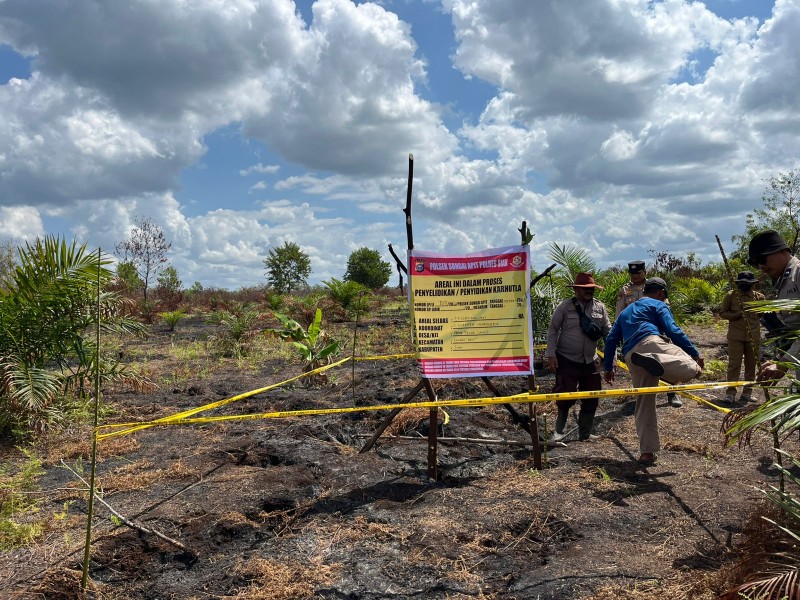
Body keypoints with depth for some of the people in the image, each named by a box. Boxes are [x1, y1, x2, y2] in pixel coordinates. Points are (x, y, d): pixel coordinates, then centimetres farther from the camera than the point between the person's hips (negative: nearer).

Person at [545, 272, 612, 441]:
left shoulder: (600, 307, 2)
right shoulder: (565, 306, -8)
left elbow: (608, 331, 7)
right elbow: (552, 330, -4)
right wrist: (551, 354, -10)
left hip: (591, 361, 4)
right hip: (567, 361, -4)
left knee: (591, 400, 9)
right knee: (566, 397, -5)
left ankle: (585, 434, 25)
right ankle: (559, 431, 18)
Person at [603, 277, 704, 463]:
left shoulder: (625, 312, 36)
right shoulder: (658, 305, 18)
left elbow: (611, 340, 28)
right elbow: (673, 331, 1)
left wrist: (608, 368, 32)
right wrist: (695, 353, 1)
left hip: (631, 357, 6)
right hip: (651, 342, -6)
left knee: (644, 403, 12)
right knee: (693, 368, -20)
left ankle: (647, 452, 10)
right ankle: (656, 361, -44)